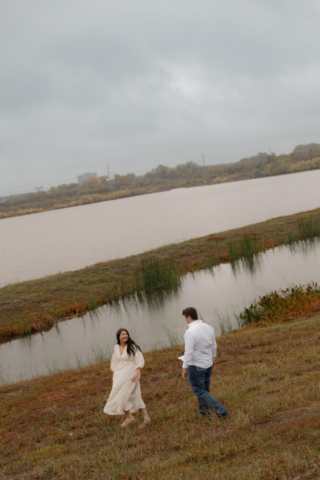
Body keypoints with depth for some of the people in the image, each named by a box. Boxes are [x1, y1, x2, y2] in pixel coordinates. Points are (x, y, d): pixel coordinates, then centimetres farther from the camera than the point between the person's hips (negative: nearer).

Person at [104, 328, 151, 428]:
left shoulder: (133, 347, -11)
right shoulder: (116, 347, 7)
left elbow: (140, 361, -13)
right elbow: (115, 362, 15)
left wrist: (136, 373, -24)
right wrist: (113, 377, 13)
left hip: (130, 375, -6)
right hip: (120, 375, 6)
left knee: (120, 397, -7)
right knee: (135, 398, 11)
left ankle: (130, 418, 7)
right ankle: (146, 417, 20)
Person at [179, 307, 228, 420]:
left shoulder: (190, 332, -24)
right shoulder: (209, 328, -1)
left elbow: (188, 352, -23)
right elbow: (214, 346, 9)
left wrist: (184, 368, -13)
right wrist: (213, 360, 23)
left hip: (196, 366, -7)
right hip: (208, 364, 7)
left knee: (199, 391, 5)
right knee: (204, 388, 21)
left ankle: (220, 409, -3)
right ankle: (205, 413, 33)